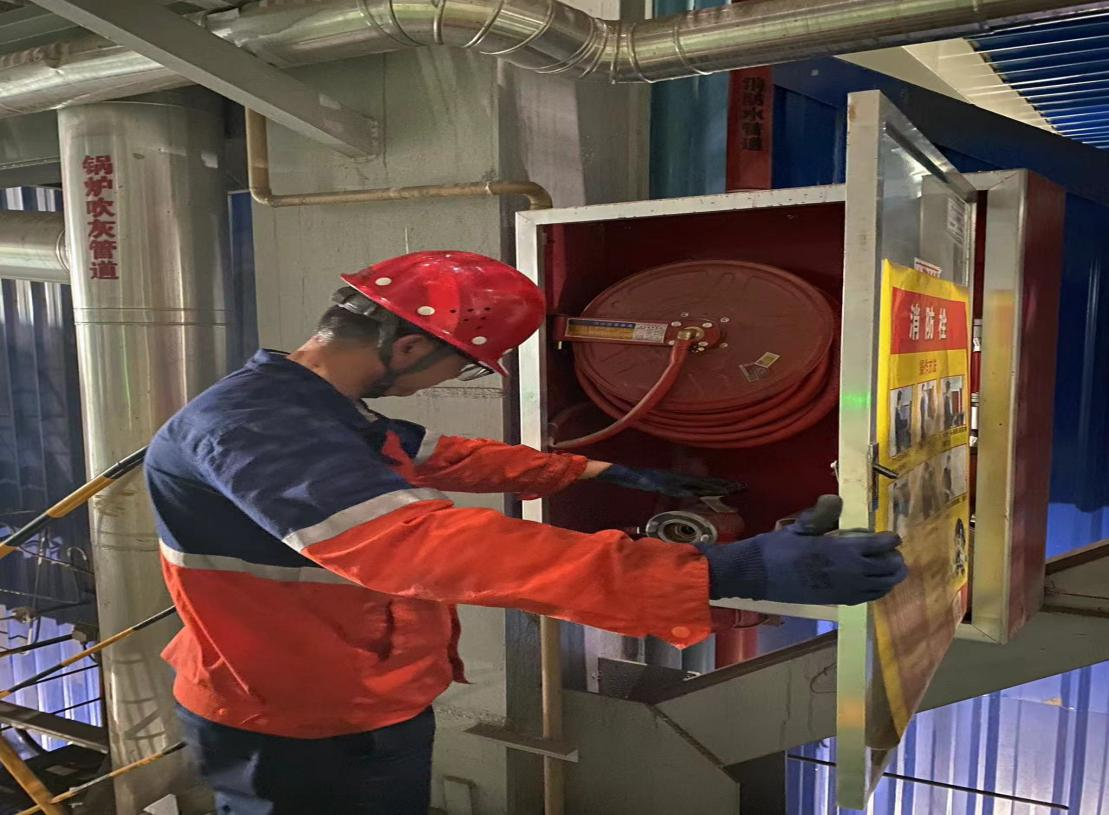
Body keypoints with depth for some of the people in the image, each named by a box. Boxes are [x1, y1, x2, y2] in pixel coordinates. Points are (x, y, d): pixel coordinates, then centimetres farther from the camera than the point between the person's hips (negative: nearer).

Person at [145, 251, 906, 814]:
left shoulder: (314, 409, 4)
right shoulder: (256, 428, -31)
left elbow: (449, 457, 12)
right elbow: (430, 543, -44)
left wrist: (608, 472, 11)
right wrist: (717, 573, -47)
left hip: (368, 715, 9)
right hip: (307, 742, -9)